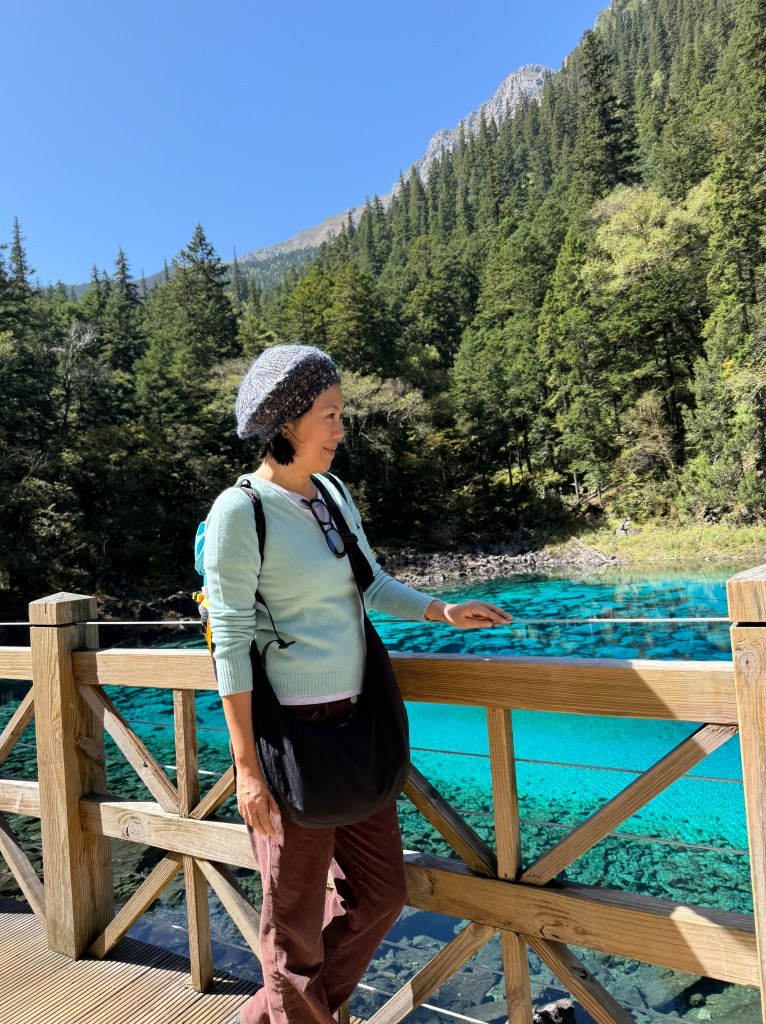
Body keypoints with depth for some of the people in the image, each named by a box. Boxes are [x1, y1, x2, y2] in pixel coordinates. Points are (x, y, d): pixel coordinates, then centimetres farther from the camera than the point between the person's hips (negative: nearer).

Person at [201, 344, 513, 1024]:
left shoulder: (333, 494, 8)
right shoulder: (240, 511, -14)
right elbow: (231, 643, -15)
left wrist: (446, 612, 3)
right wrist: (248, 768, -14)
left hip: (354, 720, 8)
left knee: (380, 892, 18)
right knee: (295, 919, 11)